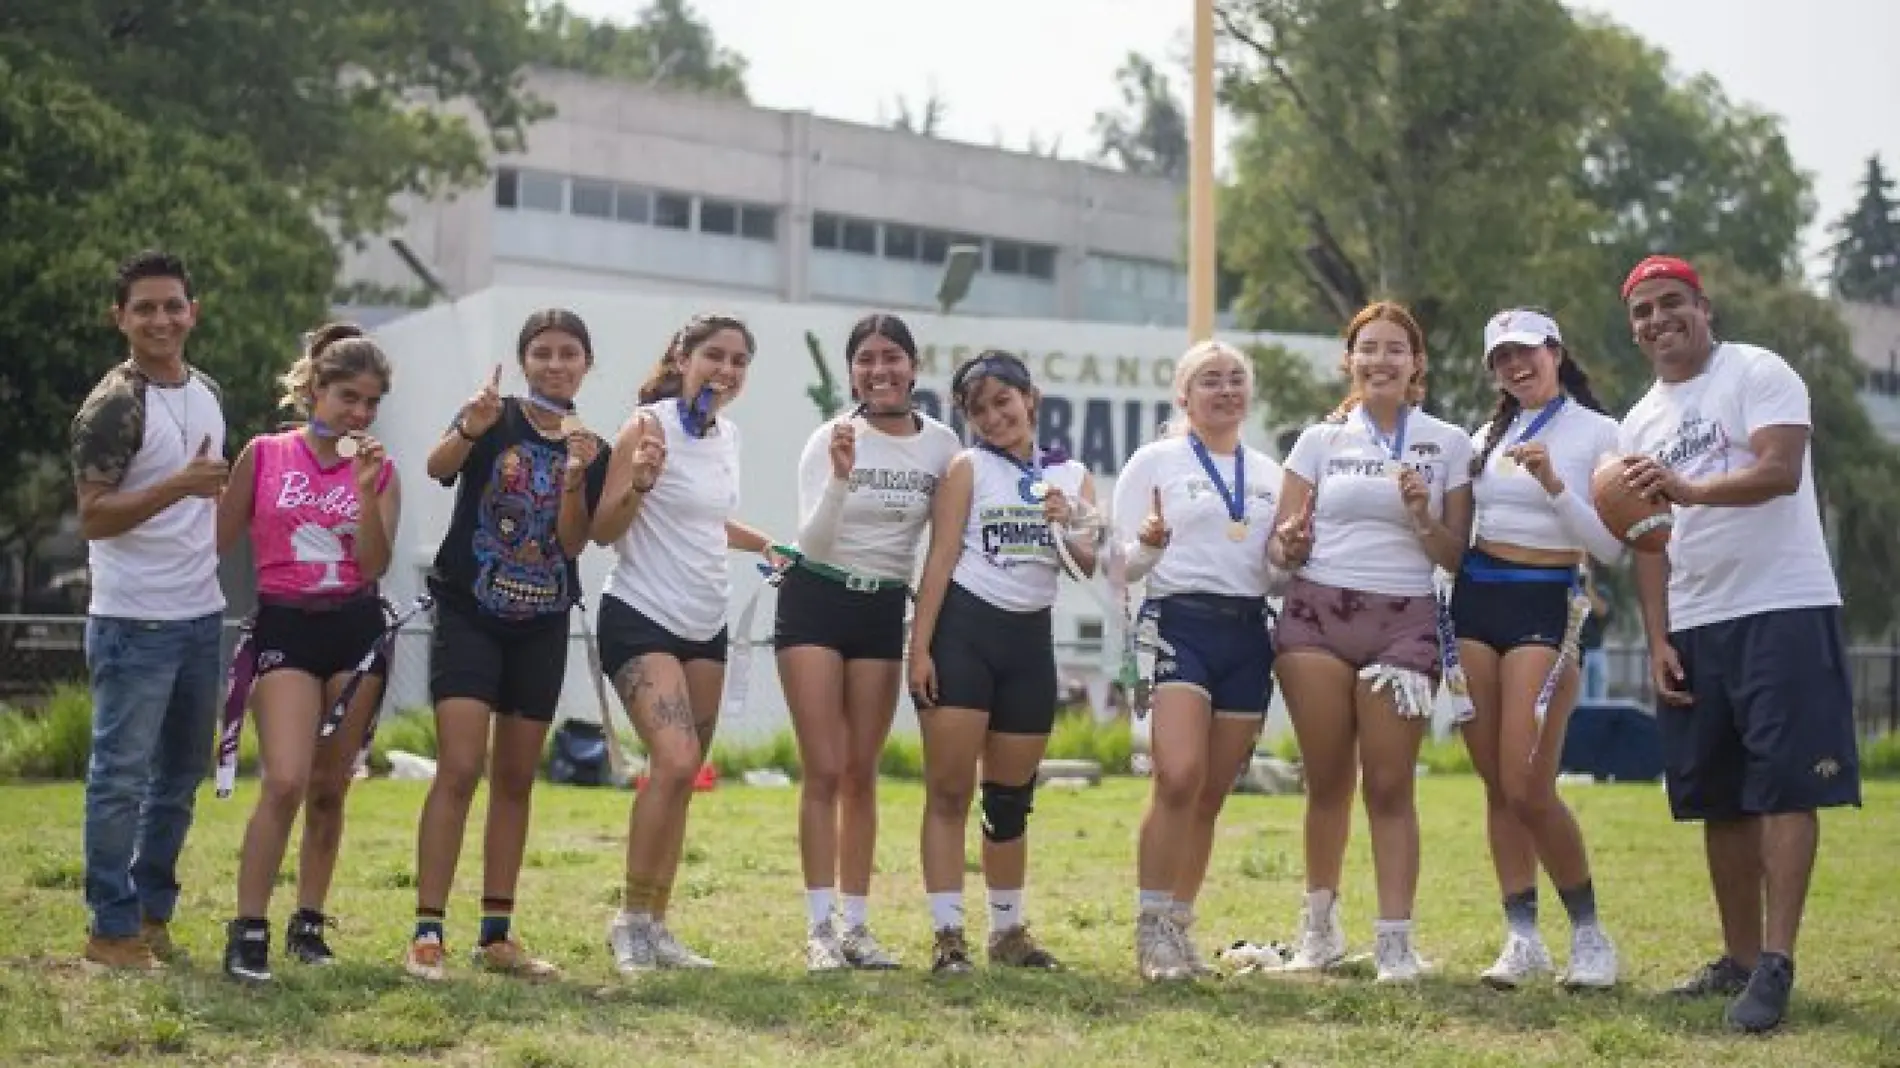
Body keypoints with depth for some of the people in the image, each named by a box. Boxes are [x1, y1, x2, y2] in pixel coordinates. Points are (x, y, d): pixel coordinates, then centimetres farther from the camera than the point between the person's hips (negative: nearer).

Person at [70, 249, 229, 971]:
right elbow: (92, 518, -18)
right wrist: (181, 485, -28)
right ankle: (112, 930, 5)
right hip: (133, 622, -7)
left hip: (201, 616, 8)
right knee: (121, 775, -2)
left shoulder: (208, 394, 10)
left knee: (182, 774, 14)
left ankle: (153, 910, 24)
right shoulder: (112, 406, -12)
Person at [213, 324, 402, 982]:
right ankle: (248, 932, -11)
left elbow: (375, 566, -5)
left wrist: (366, 492, -14)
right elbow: (220, 540, 7)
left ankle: (309, 922, 20)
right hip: (284, 626, -2)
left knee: (329, 788, 7)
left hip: (356, 630, 2)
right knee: (285, 782, -17)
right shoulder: (265, 455, 2)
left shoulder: (380, 471, 6)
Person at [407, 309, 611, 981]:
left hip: (541, 628, 5)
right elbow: (438, 467, -24)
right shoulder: (496, 419, -4)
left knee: (517, 779, 8)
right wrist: (469, 429, -44)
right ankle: (427, 933, -15)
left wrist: (575, 477, -19)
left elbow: (574, 543, -3)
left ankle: (496, 935, 14)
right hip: (469, 616, -4)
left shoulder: (593, 449, 6)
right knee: (460, 769, -15)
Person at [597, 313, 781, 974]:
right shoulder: (650, 426, -12)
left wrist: (764, 544, 22)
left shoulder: (727, 434, 11)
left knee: (683, 777, 7)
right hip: (641, 617, -8)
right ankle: (630, 919, -9)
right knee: (675, 760, -22)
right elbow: (603, 532, -14)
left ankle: (656, 926, 14)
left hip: (704, 624, 8)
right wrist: (639, 483, -30)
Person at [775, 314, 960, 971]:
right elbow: (814, 541, -16)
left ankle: (856, 925, 10)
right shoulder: (831, 439, -10)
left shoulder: (942, 445, -1)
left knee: (861, 773, 6)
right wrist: (841, 476, -31)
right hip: (816, 601, -3)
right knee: (824, 771, -8)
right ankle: (819, 927, -7)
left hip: (884, 609, 3)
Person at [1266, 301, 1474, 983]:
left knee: (1389, 785, -6)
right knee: (1327, 780, 4)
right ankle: (1319, 926, 18)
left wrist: (1421, 516, -12)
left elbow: (1454, 557, 6)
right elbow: (1282, 540, 9)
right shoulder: (1321, 438, 9)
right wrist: (1286, 547, -14)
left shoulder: (1449, 445, 7)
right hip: (1317, 616, 1)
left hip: (1403, 623, -1)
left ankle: (1395, 941, -6)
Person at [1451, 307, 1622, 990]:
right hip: (1475, 602, 5)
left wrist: (1554, 484, -19)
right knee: (1496, 785, 4)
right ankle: (1523, 939, 9)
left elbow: (1612, 549, -8)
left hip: (1547, 606, -5)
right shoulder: (1487, 437, 14)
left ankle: (1590, 934, 3)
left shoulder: (1597, 433, -1)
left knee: (1528, 788, -13)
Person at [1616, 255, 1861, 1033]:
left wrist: (1691, 489, -35)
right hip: (1693, 625, 7)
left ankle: (1776, 964, -14)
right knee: (1720, 799, 8)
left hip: (1784, 609, -7)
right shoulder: (1639, 424, 15)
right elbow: (1648, 542, 14)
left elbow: (1781, 471, -20)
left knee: (1785, 787, -11)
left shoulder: (1758, 373, -4)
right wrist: (1657, 640, 4)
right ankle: (1739, 958, 15)